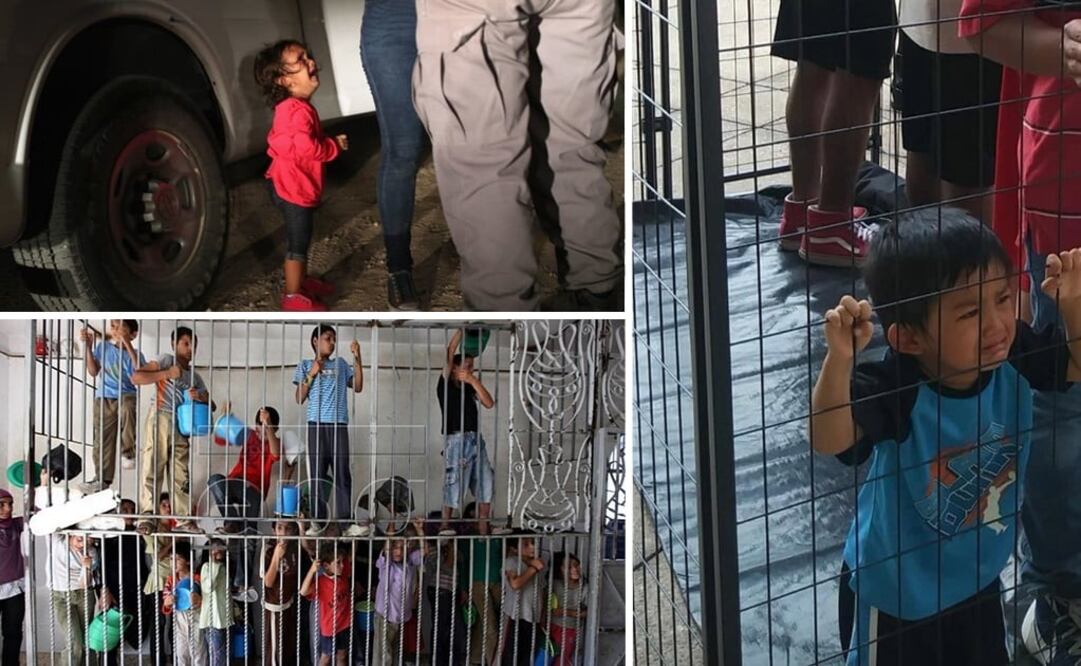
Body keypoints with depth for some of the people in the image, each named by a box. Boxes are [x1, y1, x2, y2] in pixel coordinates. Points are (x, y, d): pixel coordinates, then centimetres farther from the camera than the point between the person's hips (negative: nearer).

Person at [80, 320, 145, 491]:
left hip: (126, 395, -4)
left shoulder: (134, 354, -3)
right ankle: (103, 479, 18)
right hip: (104, 398, 4)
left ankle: (128, 452, -27)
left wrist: (128, 346, -25)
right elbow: (93, 371, 5)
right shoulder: (103, 347, 5)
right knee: (103, 439, 5)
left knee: (127, 408, -40)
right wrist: (88, 347, -3)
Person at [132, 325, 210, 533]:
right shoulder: (167, 360, 4)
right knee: (153, 469, -9)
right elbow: (136, 377, -7)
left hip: (181, 426, 6)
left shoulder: (195, 376, 22)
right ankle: (147, 517, -10)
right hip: (160, 420, -6)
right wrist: (167, 374, -13)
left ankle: (184, 519, 6)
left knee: (181, 475, 5)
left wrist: (200, 397, -6)